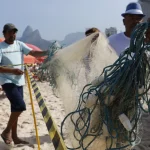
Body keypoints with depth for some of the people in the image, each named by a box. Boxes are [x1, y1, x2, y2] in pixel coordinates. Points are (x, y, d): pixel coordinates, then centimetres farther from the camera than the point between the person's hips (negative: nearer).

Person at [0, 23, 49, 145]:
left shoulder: (20, 44, 7)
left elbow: (34, 53, -4)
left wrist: (47, 52, -20)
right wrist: (13, 70, -24)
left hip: (19, 81, 6)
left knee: (16, 108, 12)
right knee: (20, 106, -18)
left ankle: (14, 136, 25)